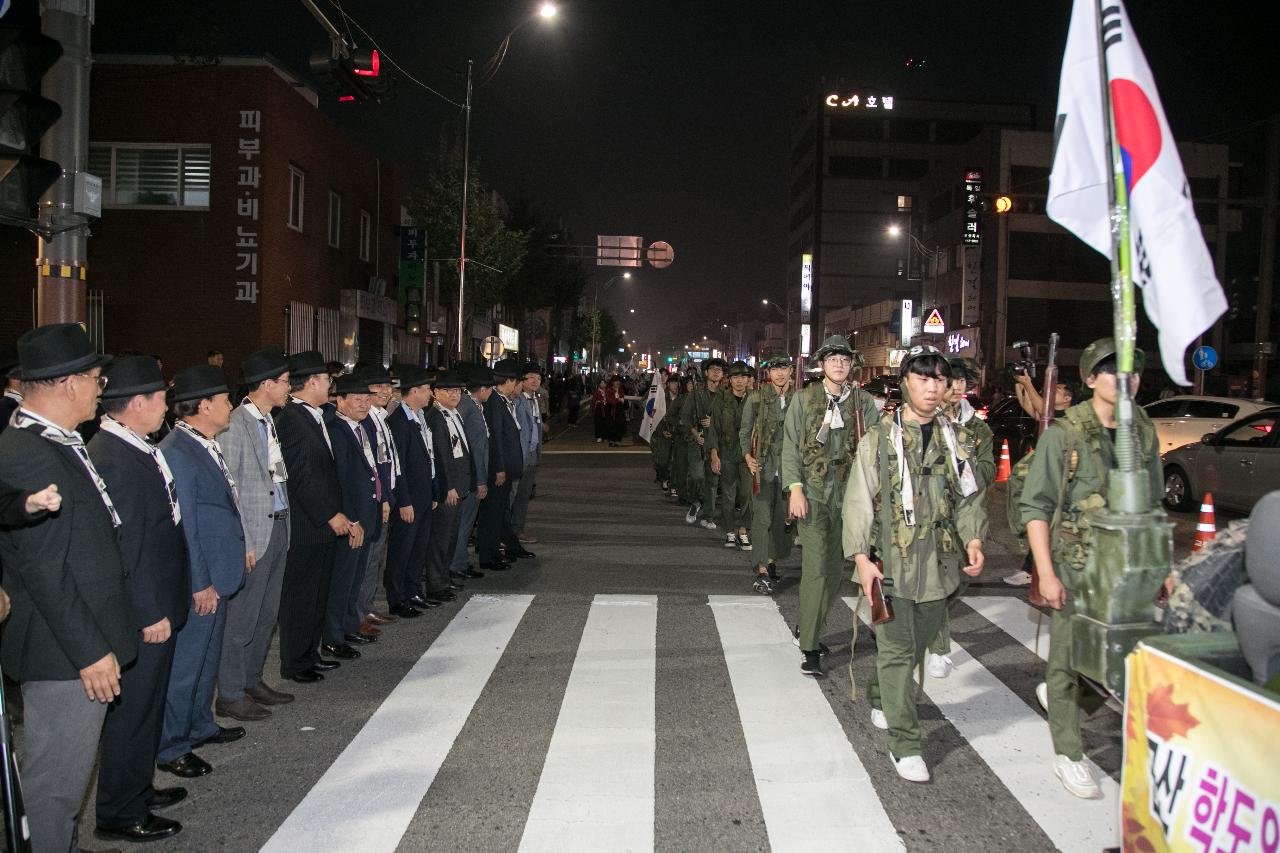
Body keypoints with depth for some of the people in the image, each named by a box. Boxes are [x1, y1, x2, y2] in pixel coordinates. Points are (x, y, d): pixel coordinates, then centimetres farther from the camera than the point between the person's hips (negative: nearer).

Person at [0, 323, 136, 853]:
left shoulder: (56, 442, 10)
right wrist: (91, 652, -19)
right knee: (55, 784, 5)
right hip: (65, 652, -10)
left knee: (64, 776, 22)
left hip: (80, 642, 10)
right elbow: (44, 572, -23)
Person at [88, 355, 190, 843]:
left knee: (146, 705, 22)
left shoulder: (133, 449, 8)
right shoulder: (116, 460, -24)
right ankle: (120, 815, 19)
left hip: (154, 605, 10)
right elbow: (126, 547, -25)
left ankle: (137, 789, 38)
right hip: (143, 613, -10)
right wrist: (150, 614, -20)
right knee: (132, 709, 4)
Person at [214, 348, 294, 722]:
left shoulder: (269, 421, 11)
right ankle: (230, 695, 12)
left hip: (279, 526, 9)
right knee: (242, 617, 1)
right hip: (253, 534, -9)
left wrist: (285, 524, 8)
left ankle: (252, 680, 30)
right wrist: (242, 543, -16)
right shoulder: (234, 425, -14)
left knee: (267, 613, 16)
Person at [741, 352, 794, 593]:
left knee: (781, 517, 10)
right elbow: (745, 431, 5)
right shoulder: (757, 397, 0)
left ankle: (770, 560, 27)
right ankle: (763, 572, -3)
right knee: (762, 517, -5)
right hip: (763, 464, -2)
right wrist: (748, 456, -8)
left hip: (789, 466, 2)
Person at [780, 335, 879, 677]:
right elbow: (790, 447, 1)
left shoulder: (864, 402, 6)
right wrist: (795, 488, -9)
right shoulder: (804, 399, 3)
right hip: (813, 492, -3)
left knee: (836, 568, 9)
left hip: (848, 493, 3)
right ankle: (809, 648, -3)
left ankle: (807, 627, 29)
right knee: (817, 567, -9)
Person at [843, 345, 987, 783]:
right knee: (897, 650, -2)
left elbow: (968, 496, 14)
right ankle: (905, 744, 6)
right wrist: (861, 557, -13)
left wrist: (973, 539, -3)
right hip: (891, 561, -4)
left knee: (918, 643, 15)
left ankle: (880, 699, 41)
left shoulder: (955, 438, 10)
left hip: (938, 562, 5)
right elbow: (858, 501, -5)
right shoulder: (879, 438, -3)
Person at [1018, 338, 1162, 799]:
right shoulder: (1063, 435, -9)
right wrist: (1046, 573, -13)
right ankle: (1067, 755, 18)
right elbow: (1035, 507, -9)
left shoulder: (1145, 433, 7)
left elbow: (1152, 505, 17)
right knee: (1068, 661, 5)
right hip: (1075, 569, -4)